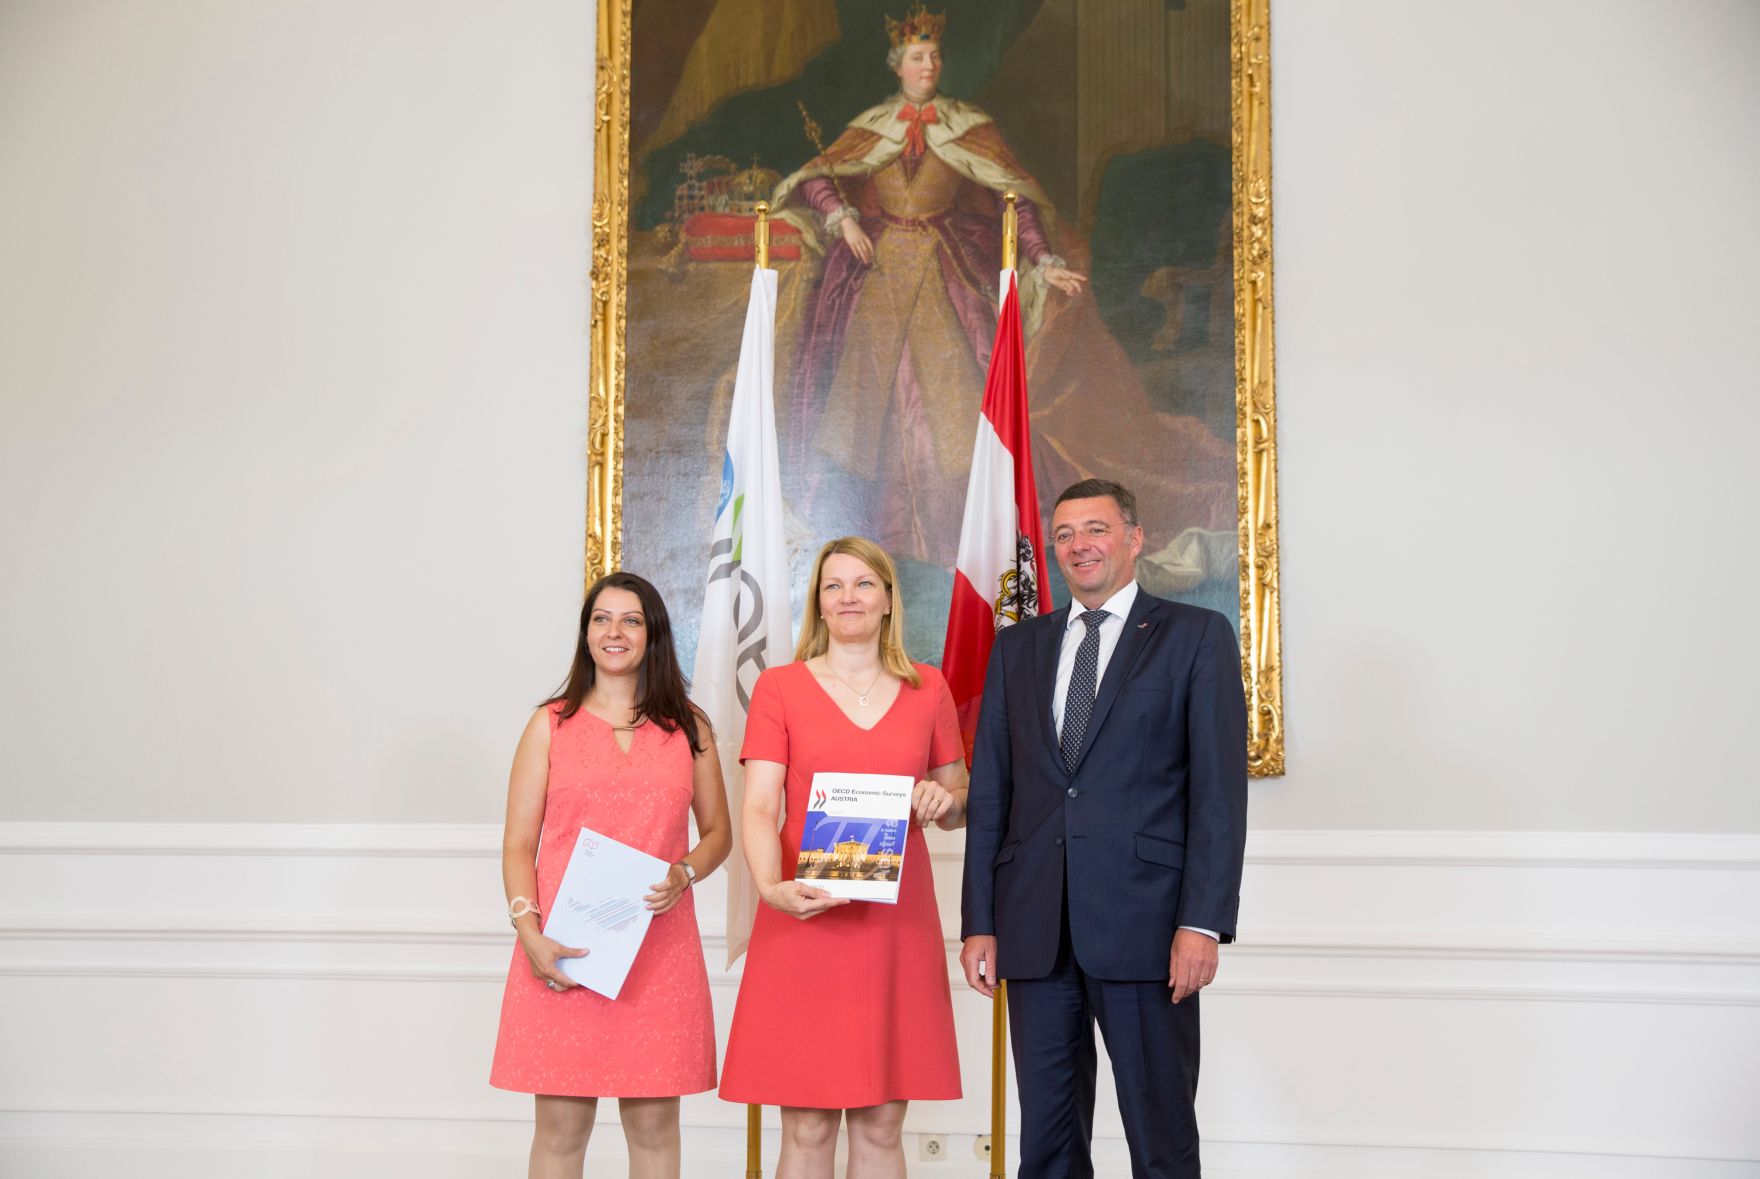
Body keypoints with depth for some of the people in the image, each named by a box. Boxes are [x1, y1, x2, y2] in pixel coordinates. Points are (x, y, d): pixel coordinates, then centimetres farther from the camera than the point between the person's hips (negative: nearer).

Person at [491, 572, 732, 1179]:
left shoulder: (688, 726, 11)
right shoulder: (551, 724, 7)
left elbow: (718, 832, 14)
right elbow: (518, 845, 4)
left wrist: (684, 874, -7)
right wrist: (529, 931, -10)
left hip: (658, 945, 1)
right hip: (563, 952, -1)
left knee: (654, 1124, 6)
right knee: (561, 1124, 2)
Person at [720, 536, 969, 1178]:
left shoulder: (927, 689, 11)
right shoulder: (780, 686, 3)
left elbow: (961, 807, 18)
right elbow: (759, 806, -6)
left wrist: (943, 800, -6)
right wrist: (770, 886, -24)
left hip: (897, 921, 2)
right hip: (807, 917, -2)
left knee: (881, 1125, 6)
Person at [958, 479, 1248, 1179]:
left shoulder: (1197, 636, 4)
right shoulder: (1017, 648, 16)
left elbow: (1218, 790, -3)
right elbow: (989, 793, 13)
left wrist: (1203, 922, -11)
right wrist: (978, 923, 6)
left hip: (1145, 926, -4)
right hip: (1036, 933, 4)